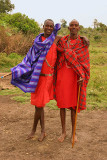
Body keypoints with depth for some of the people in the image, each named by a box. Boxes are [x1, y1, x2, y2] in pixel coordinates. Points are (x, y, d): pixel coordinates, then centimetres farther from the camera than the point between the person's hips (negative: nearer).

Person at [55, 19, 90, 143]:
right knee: (62, 103, 6)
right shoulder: (62, 41, 4)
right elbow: (58, 58, 6)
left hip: (75, 76, -1)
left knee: (73, 104, 5)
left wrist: (82, 77, -20)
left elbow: (85, 62, -5)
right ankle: (63, 132, 20)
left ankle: (73, 132, 21)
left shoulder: (83, 43, 0)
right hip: (62, 75, 2)